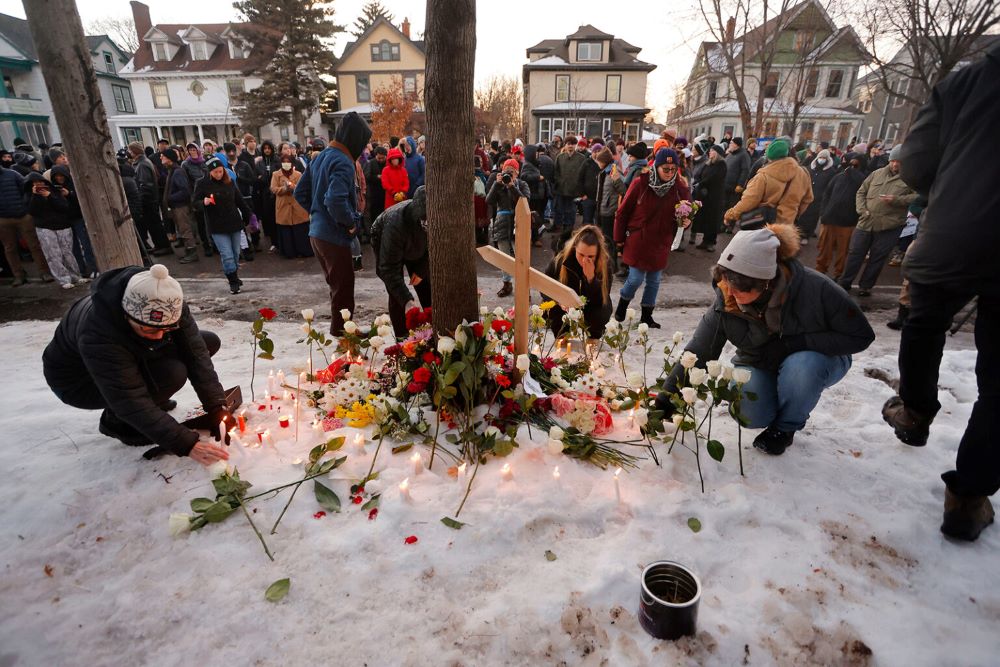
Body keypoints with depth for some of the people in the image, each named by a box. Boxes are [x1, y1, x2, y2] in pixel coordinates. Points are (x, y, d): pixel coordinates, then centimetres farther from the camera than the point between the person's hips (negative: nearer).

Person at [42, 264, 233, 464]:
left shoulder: (167, 304, -27)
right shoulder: (97, 336, -39)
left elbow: (195, 353, -25)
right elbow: (132, 404, -38)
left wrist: (217, 408, -32)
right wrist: (187, 445, -43)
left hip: (131, 359, 6)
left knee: (209, 342, -8)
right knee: (171, 373, -32)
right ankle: (115, 421, -4)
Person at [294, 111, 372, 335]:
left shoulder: (322, 156, 12)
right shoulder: (342, 162, -17)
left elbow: (300, 192, 17)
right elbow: (335, 199, -31)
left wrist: (316, 212, 17)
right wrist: (351, 222, -17)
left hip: (317, 232, 9)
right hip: (334, 235, -9)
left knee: (337, 283, 20)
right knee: (344, 285, 3)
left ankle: (338, 328, 30)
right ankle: (341, 331, 12)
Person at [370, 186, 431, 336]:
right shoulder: (395, 223, -46)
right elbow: (389, 268, -44)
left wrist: (422, 270, -17)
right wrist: (407, 300, -50)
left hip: (416, 246, 4)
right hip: (384, 243, -4)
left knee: (426, 288, 1)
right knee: (396, 293, -14)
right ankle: (402, 337, -3)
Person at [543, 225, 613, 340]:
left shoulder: (604, 265, -25)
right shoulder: (560, 259, -24)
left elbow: (602, 301, -29)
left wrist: (591, 277, -44)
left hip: (591, 307, 0)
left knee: (601, 315, -30)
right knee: (553, 311, -29)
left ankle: (593, 340, 4)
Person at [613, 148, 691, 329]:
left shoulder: (679, 187, -3)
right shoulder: (640, 183, -11)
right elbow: (623, 212, -5)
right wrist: (619, 240, -3)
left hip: (661, 244, 3)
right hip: (637, 241, -3)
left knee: (654, 281, 10)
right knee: (635, 279, -1)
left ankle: (646, 315, 26)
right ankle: (622, 307, 26)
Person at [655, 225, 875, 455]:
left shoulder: (815, 289, -31)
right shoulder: (725, 302, -24)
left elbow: (860, 335, -19)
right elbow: (697, 351, -20)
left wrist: (795, 343, -30)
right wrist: (666, 398, -26)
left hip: (818, 360, -1)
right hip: (761, 366, 1)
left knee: (800, 365, -35)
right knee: (750, 414, -26)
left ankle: (786, 427, -5)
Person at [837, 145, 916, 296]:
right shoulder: (877, 173, 10)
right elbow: (861, 192, 14)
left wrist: (896, 200, -20)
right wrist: (862, 209, 0)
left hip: (889, 226, -2)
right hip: (866, 222, 2)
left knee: (877, 258, 6)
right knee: (855, 253, 6)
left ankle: (865, 286, 18)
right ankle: (844, 283, 16)